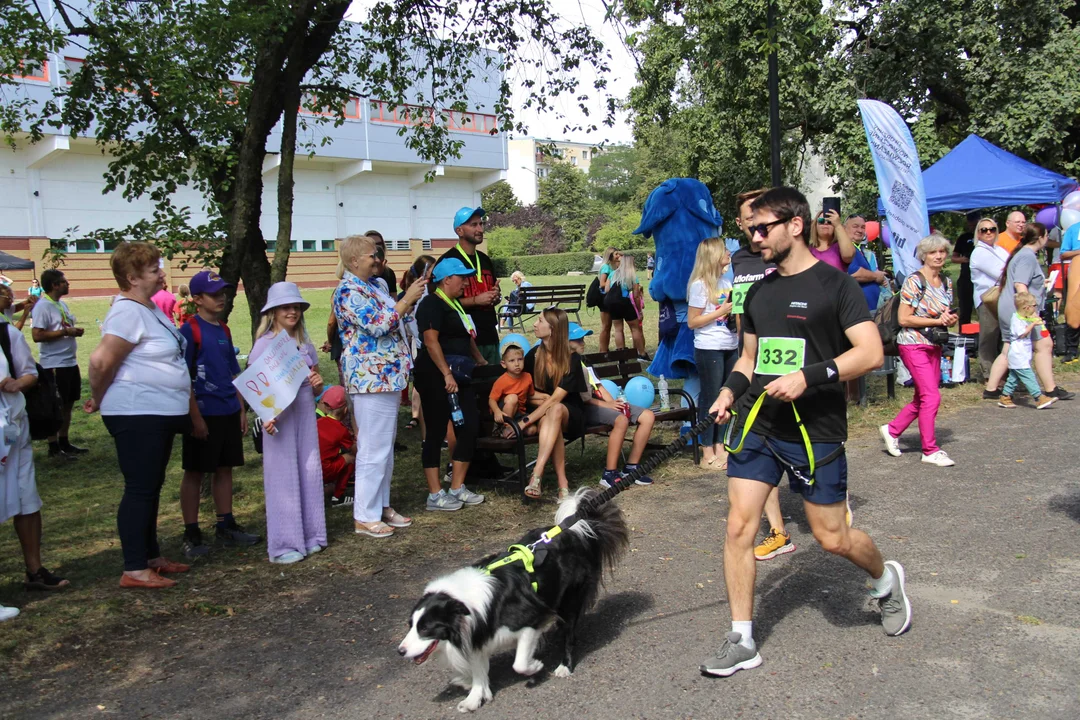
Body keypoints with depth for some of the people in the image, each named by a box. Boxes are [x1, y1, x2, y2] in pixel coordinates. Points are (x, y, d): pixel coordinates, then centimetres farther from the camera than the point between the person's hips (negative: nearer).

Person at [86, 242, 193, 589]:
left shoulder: (151, 308, 12)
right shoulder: (128, 312, -18)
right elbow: (101, 361, -25)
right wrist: (99, 399, -8)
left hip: (160, 414, 10)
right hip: (136, 414, -10)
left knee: (152, 487, 16)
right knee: (140, 489, -4)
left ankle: (151, 556, 27)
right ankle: (134, 569, 4)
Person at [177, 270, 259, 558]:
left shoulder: (224, 330, 12)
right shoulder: (190, 330, -10)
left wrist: (241, 410, 14)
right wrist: (195, 416, -16)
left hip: (228, 412, 7)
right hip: (203, 413, -7)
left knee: (225, 469, 13)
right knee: (195, 472, 3)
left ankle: (226, 526, 23)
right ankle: (191, 535, 11)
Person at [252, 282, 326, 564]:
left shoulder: (305, 344, 13)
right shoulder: (264, 344, -4)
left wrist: (318, 383, -4)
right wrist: (266, 416, -23)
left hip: (306, 413, 5)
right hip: (278, 415, -5)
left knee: (310, 472, 7)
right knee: (283, 475, -2)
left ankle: (310, 536, 20)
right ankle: (284, 545, 7)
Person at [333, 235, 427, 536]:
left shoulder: (375, 285, 14)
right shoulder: (348, 291, -14)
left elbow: (392, 319, 23)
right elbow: (378, 325, -22)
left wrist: (410, 296, 9)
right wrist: (407, 299, -17)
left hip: (387, 376, 10)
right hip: (370, 378, -10)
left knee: (386, 445, 15)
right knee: (374, 448, -5)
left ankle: (381, 505, 25)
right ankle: (364, 516, 5)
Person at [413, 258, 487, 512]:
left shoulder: (456, 304, 20)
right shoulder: (432, 304, -9)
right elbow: (431, 341, -20)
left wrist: (482, 362, 27)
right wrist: (447, 374, -24)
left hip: (459, 376, 10)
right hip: (437, 377, -10)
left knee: (470, 428, 7)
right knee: (436, 433, -3)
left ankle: (457, 488, 17)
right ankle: (435, 495, 4)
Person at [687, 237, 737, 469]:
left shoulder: (726, 282, 13)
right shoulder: (700, 285, -10)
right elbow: (692, 322, -12)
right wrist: (721, 311, -16)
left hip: (731, 348, 7)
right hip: (709, 349, -7)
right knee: (711, 398, 0)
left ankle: (720, 445, 20)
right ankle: (707, 450, 9)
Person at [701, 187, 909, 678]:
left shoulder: (834, 284, -7)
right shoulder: (759, 292, 12)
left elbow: (871, 352, -15)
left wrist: (808, 376, -25)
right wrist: (731, 391, 1)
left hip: (816, 431, -5)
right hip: (759, 426, 5)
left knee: (832, 538, 4)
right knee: (738, 527, -3)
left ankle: (885, 578, 39)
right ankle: (742, 641, 9)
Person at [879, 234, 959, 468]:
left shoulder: (946, 282, 10)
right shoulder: (914, 281, -13)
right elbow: (904, 319, -16)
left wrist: (950, 319, -1)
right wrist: (937, 321, -18)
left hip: (934, 345, 8)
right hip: (913, 343, -8)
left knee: (922, 398, 12)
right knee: (931, 396, -9)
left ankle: (892, 430, 29)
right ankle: (930, 450, 1)